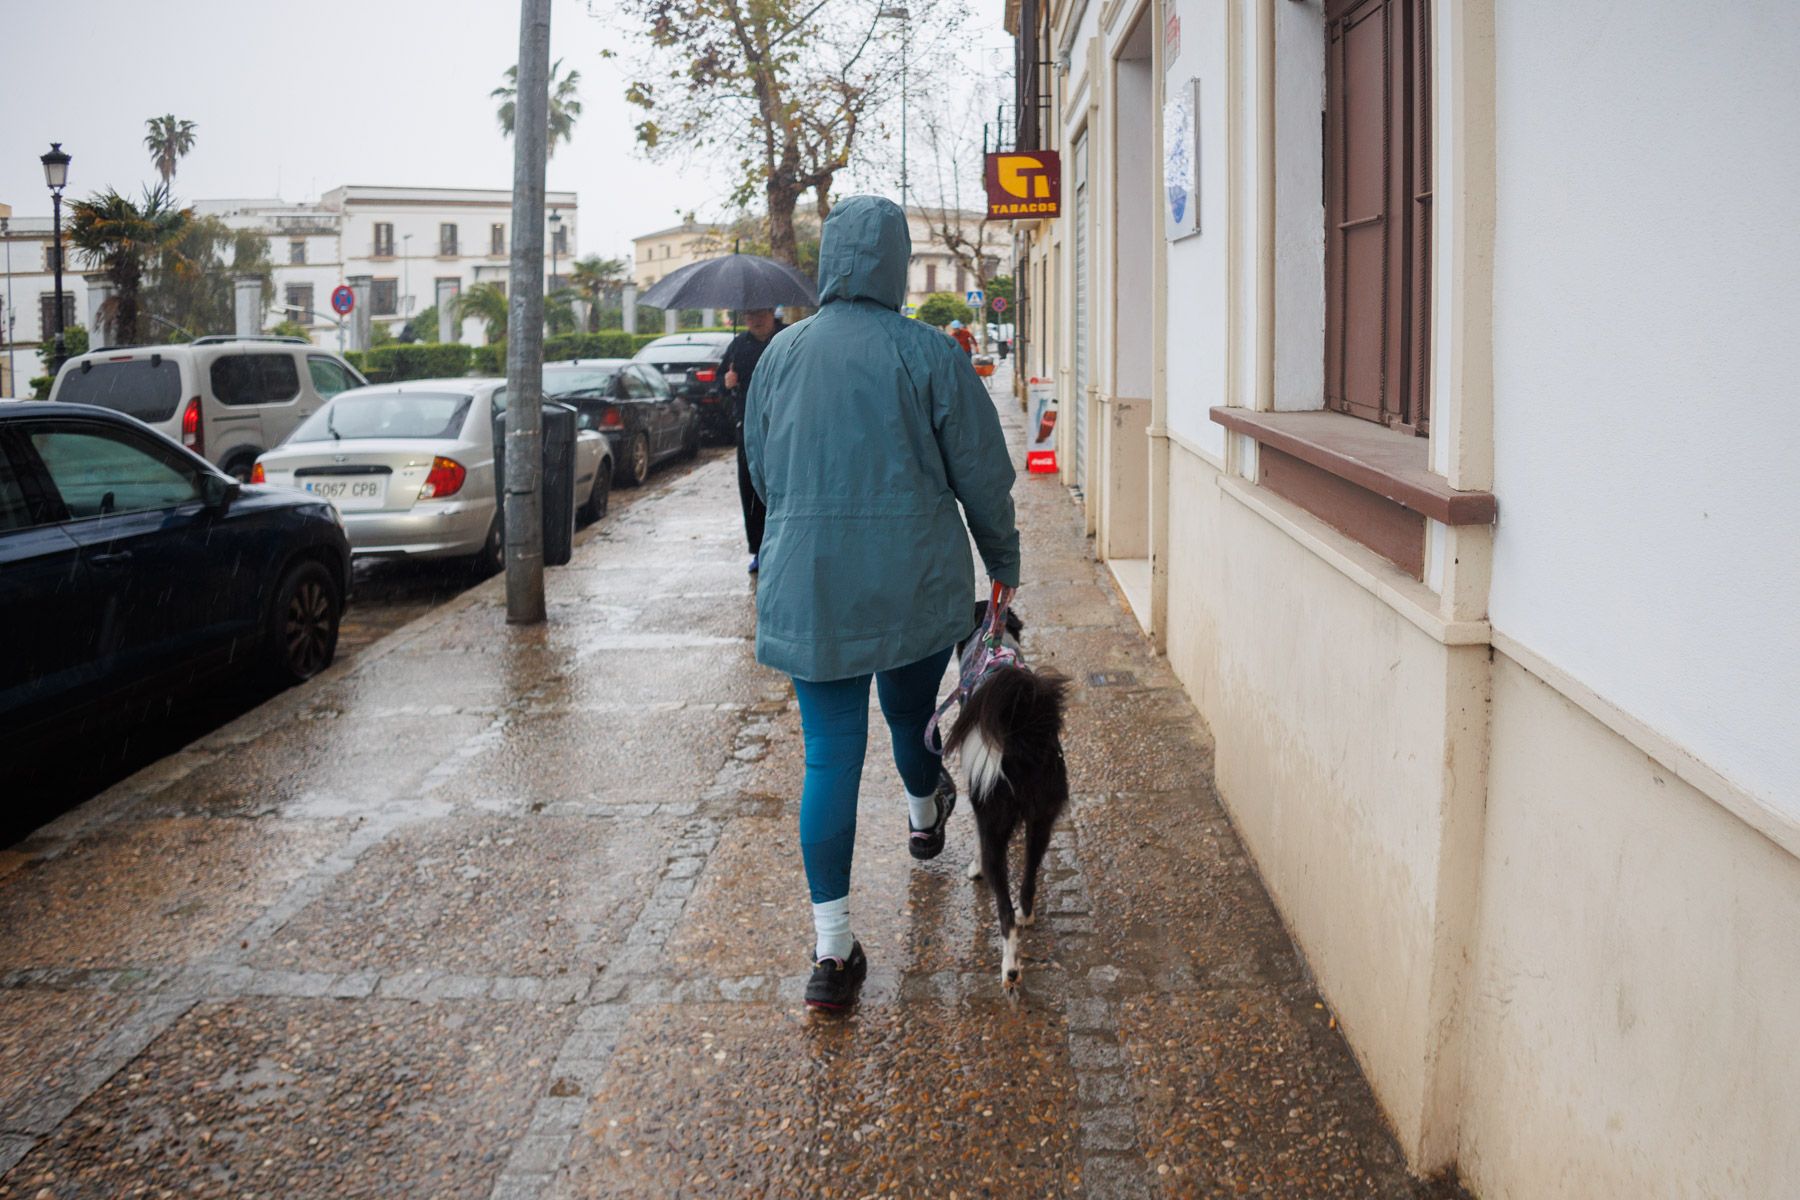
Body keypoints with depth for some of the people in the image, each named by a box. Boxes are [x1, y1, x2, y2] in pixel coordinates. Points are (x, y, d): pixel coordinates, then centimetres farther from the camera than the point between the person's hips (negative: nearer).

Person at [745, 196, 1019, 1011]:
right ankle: (924, 813, 55)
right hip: (916, 580, -1)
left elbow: (760, 470, 13)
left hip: (808, 584, 1)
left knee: (831, 751, 2)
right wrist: (1003, 559, 12)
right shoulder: (927, 353, -8)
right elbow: (980, 471, -3)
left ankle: (832, 949, -2)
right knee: (910, 707, 24)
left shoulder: (781, 353, 1)